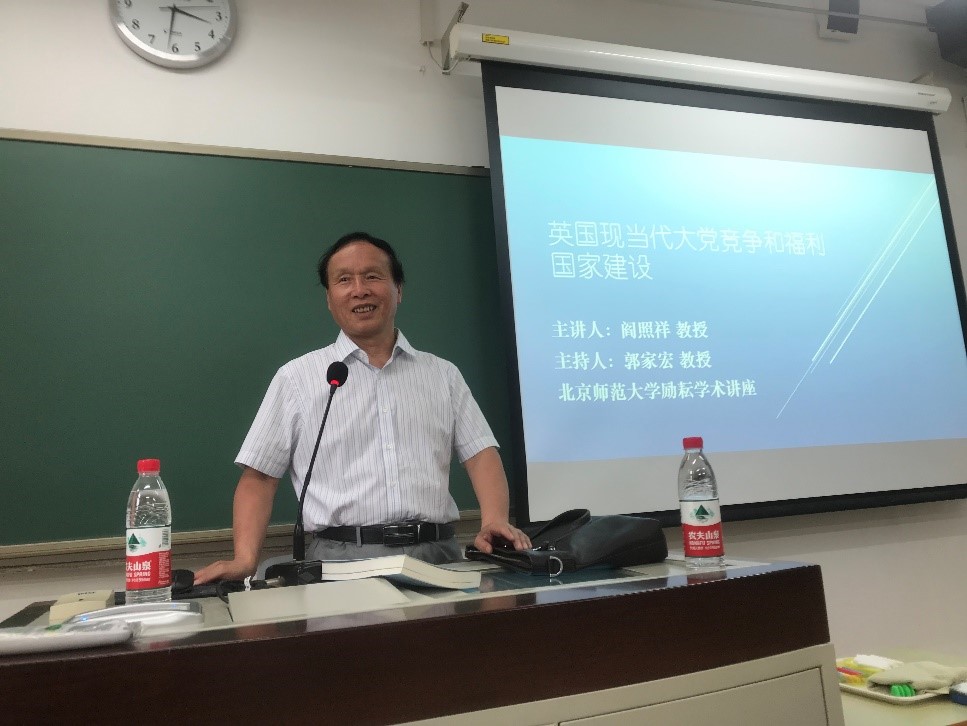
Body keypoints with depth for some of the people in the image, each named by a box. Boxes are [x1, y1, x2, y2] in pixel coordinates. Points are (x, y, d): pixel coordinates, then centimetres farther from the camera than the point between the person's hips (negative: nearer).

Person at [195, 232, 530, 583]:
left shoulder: (443, 374, 15)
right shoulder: (297, 377, 10)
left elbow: (481, 453, 9)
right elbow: (259, 477, 9)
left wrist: (495, 521, -9)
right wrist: (245, 559, -5)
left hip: (437, 556, 2)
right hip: (341, 560, -2)